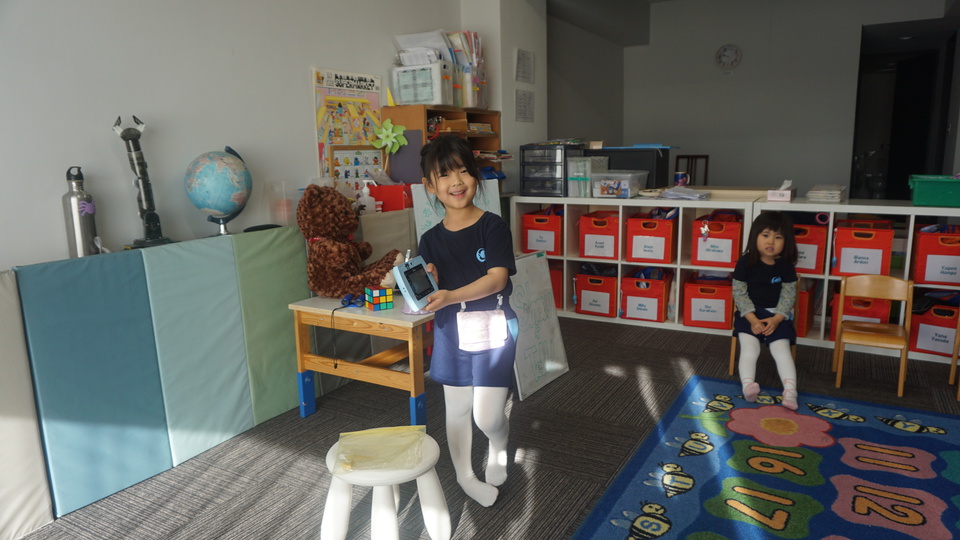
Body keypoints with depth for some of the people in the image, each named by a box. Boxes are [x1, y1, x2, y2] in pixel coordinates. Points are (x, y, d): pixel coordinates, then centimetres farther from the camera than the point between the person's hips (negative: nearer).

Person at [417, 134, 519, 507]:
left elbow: (497, 279, -18)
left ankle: (499, 445, 31)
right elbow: (431, 292, 2)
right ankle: (465, 476, 37)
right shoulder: (431, 240, 2)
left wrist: (450, 296, -29)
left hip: (493, 327, -4)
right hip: (450, 331, 4)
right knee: (457, 410, 14)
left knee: (487, 416, -5)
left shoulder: (492, 227, -10)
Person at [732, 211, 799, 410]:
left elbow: (789, 295, 0)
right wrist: (752, 319, -17)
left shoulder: (785, 265, -1)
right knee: (750, 348, -21)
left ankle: (790, 391, -21)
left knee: (781, 349, -16)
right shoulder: (746, 262, -6)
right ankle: (748, 385, -29)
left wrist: (776, 319, -15)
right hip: (750, 314, -1)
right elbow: (739, 293, -7)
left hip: (777, 315, 1)